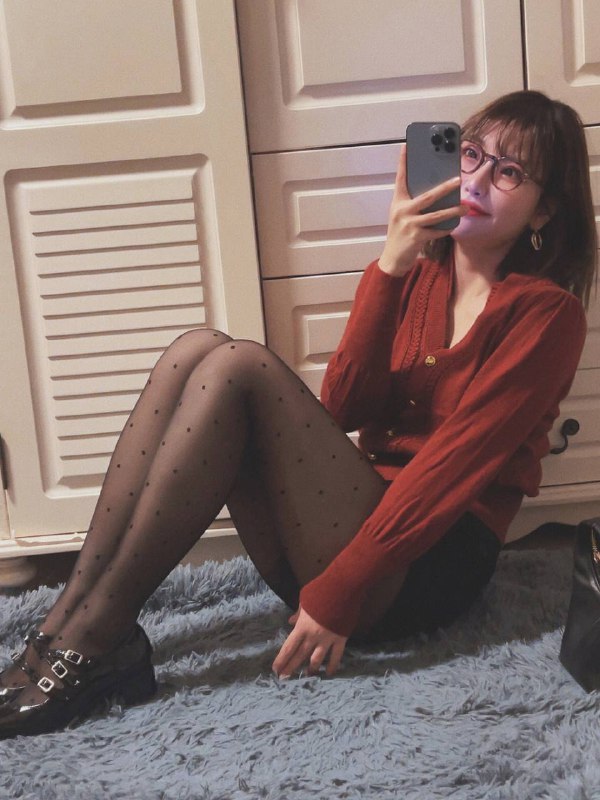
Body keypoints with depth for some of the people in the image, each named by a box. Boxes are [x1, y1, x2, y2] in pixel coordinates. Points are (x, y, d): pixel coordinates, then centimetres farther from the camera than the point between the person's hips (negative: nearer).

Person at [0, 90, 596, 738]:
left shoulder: (545, 312, -1)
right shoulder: (419, 270, 16)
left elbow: (457, 461, -13)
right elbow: (343, 409, 0)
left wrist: (338, 593, -20)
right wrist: (388, 269, -11)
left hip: (429, 566, -6)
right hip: (364, 517, 6)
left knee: (238, 366, -23)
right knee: (197, 349, -14)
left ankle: (93, 639, -22)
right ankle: (64, 622, -21)